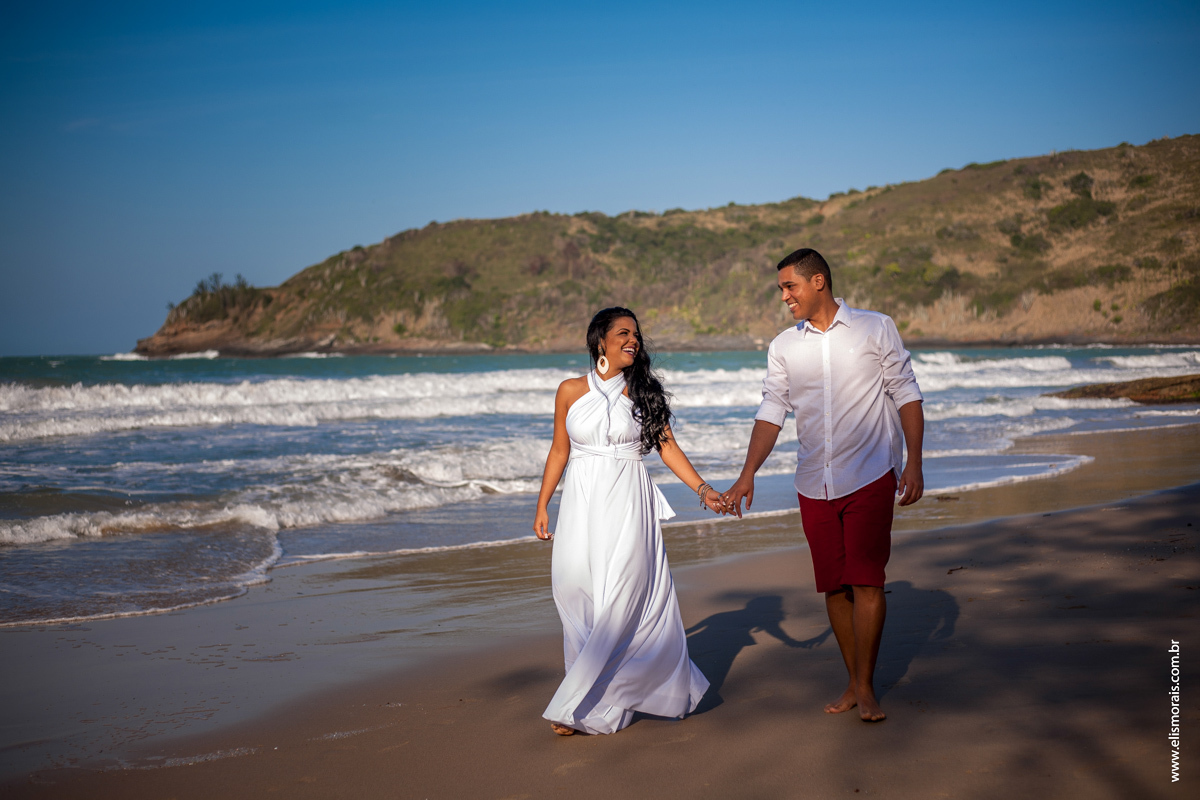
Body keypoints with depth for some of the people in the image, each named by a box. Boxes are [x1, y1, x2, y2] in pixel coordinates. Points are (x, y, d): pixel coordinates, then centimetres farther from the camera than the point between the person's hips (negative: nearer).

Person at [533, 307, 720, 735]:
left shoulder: (643, 392, 5)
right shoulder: (571, 391, 6)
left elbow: (667, 445, 5)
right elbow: (559, 451, 12)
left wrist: (702, 487, -7)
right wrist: (542, 506, 11)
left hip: (627, 506, -1)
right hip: (582, 505, 1)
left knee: (620, 604, -8)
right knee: (576, 596, -4)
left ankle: (580, 707, 2)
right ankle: (602, 693, 10)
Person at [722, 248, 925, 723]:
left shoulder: (875, 328, 1)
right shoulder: (784, 347, 8)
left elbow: (906, 395, 2)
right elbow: (772, 413, 6)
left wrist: (914, 462, -6)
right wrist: (748, 474, -5)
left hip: (870, 475, -3)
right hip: (815, 483, 3)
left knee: (866, 581, -8)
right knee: (833, 586, 6)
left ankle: (866, 688, 0)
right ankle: (854, 683, 18)